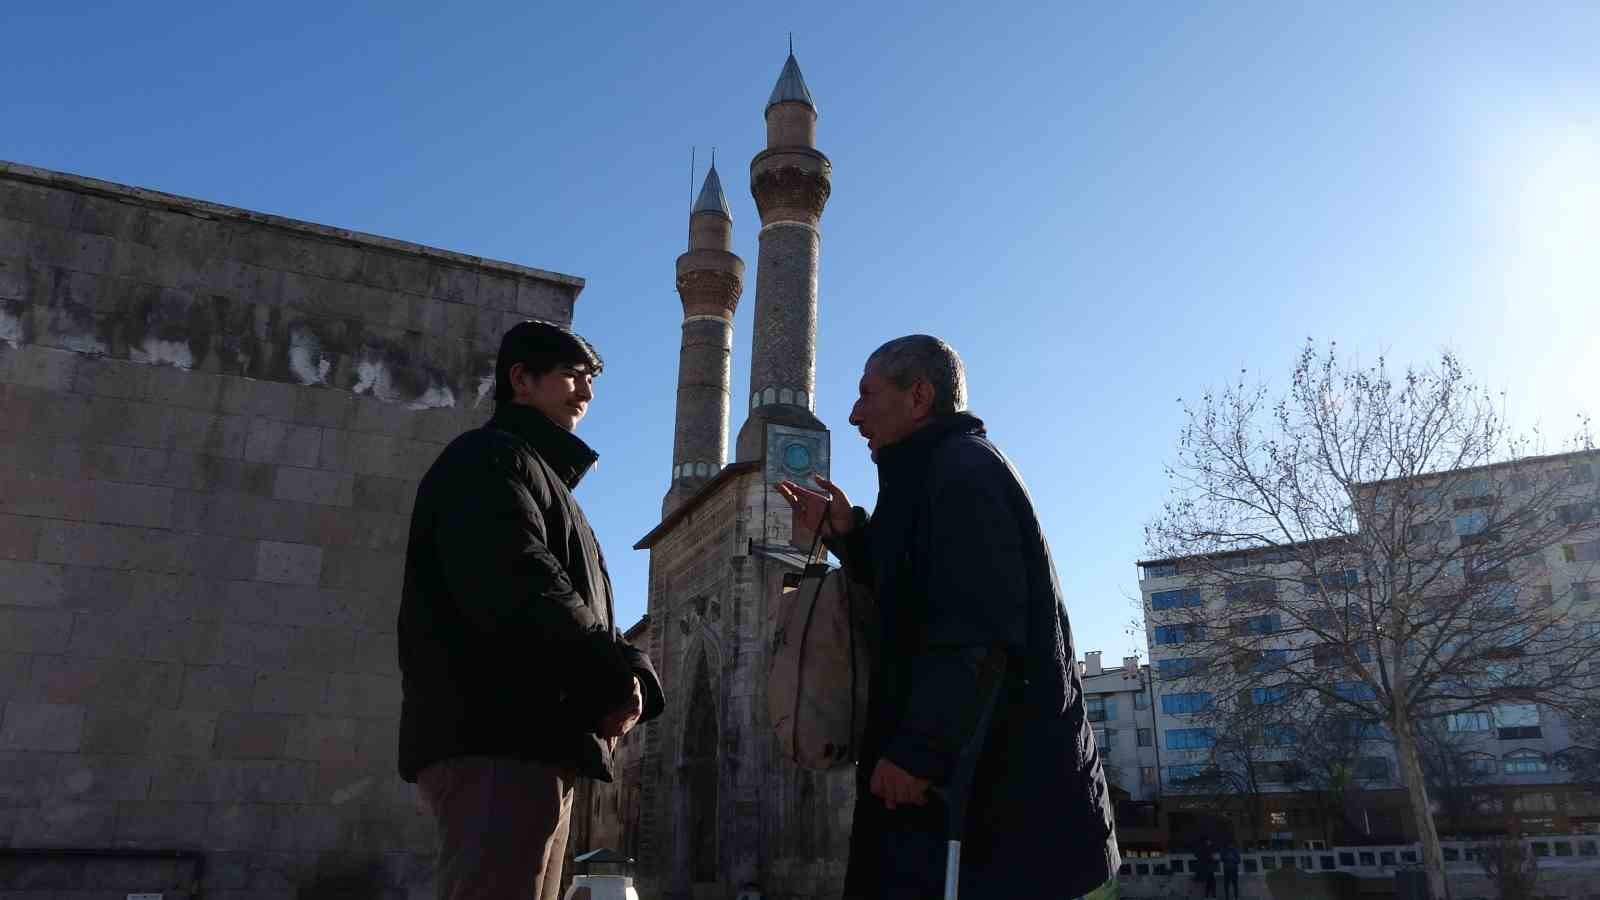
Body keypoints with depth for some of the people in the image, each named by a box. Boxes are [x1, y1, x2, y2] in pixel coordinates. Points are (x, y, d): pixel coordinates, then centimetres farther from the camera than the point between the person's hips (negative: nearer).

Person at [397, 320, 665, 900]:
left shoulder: (543, 477, 29)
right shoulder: (489, 457, -1)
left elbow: (582, 607, 19)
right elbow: (520, 589, -19)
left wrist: (631, 676, -2)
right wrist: (619, 679, -12)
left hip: (534, 740, 10)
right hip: (496, 739, -10)